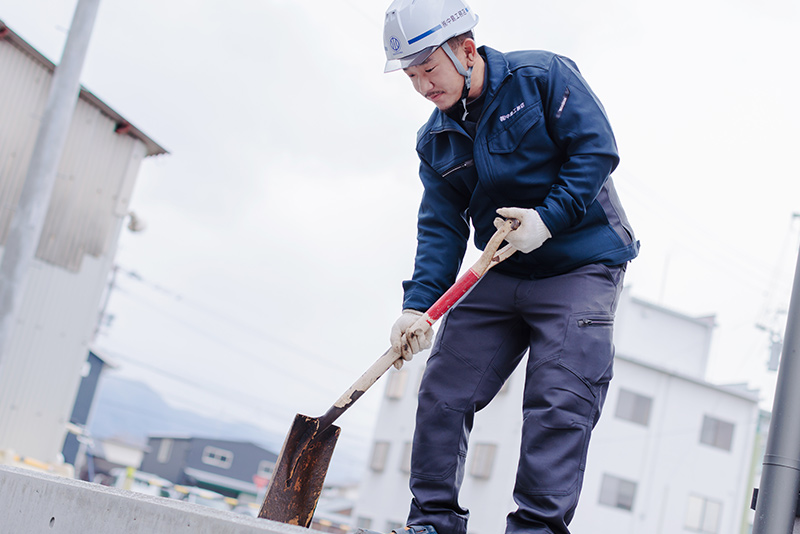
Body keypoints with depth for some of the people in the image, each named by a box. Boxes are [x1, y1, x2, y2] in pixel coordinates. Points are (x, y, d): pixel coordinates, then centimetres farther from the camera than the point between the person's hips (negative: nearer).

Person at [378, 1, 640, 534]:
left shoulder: (542, 75, -8)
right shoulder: (436, 141, 7)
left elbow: (597, 149, -15)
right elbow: (441, 228, 2)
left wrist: (548, 219, -24)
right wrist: (418, 305, -12)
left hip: (581, 270, -5)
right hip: (501, 276, 6)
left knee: (557, 400, -15)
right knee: (443, 391, 1)